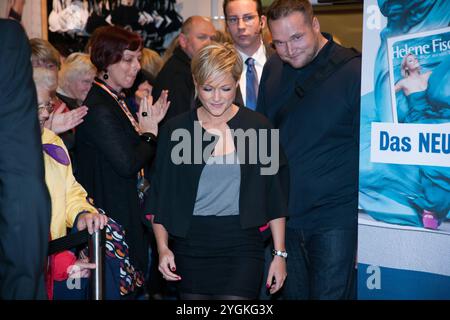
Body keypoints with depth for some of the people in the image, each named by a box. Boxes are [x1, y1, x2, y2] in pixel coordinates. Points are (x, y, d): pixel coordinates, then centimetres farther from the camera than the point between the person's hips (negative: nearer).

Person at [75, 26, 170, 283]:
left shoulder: (118, 101, 11)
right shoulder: (99, 109, -19)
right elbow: (127, 164, -24)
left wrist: (151, 123, 1)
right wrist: (150, 132, -11)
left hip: (130, 214, 10)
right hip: (114, 215, -10)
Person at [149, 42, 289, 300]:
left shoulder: (258, 127, 1)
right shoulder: (176, 129, 4)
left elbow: (275, 196, 4)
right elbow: (160, 197, 7)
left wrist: (280, 254, 2)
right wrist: (163, 248, -2)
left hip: (241, 243, -1)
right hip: (190, 247, 2)